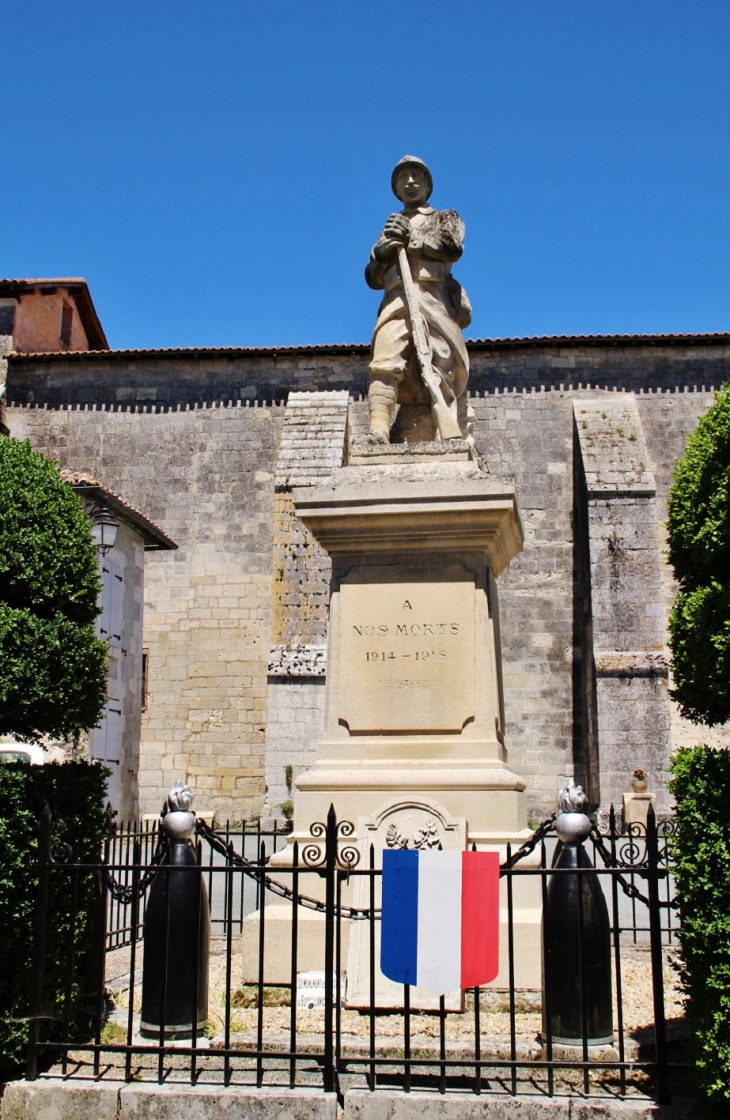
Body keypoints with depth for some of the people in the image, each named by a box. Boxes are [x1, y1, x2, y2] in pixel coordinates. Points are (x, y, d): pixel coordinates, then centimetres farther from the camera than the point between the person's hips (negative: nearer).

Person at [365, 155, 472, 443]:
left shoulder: (445, 218, 29)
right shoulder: (392, 226, 36)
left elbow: (453, 248, 5)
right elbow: (373, 278, 24)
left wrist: (411, 239, 0)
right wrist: (384, 248, 4)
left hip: (435, 298, -1)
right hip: (396, 300, 1)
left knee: (442, 369, -15)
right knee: (385, 361, -25)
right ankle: (379, 428, -41)